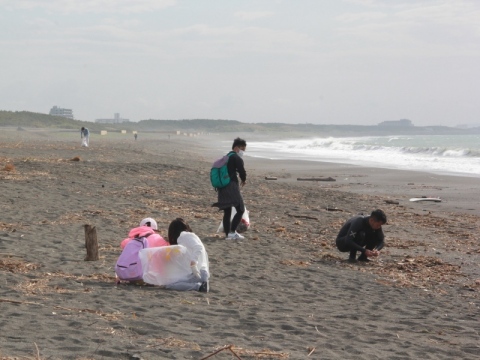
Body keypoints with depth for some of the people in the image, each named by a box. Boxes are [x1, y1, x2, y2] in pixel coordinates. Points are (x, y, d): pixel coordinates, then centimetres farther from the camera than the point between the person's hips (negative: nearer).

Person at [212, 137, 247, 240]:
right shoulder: (237, 158, -7)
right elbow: (242, 171, -13)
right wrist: (244, 180, 7)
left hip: (222, 187, 9)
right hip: (232, 187, -9)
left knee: (227, 212, 12)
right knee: (240, 210, -5)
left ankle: (228, 234, 13)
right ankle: (232, 232, -12)